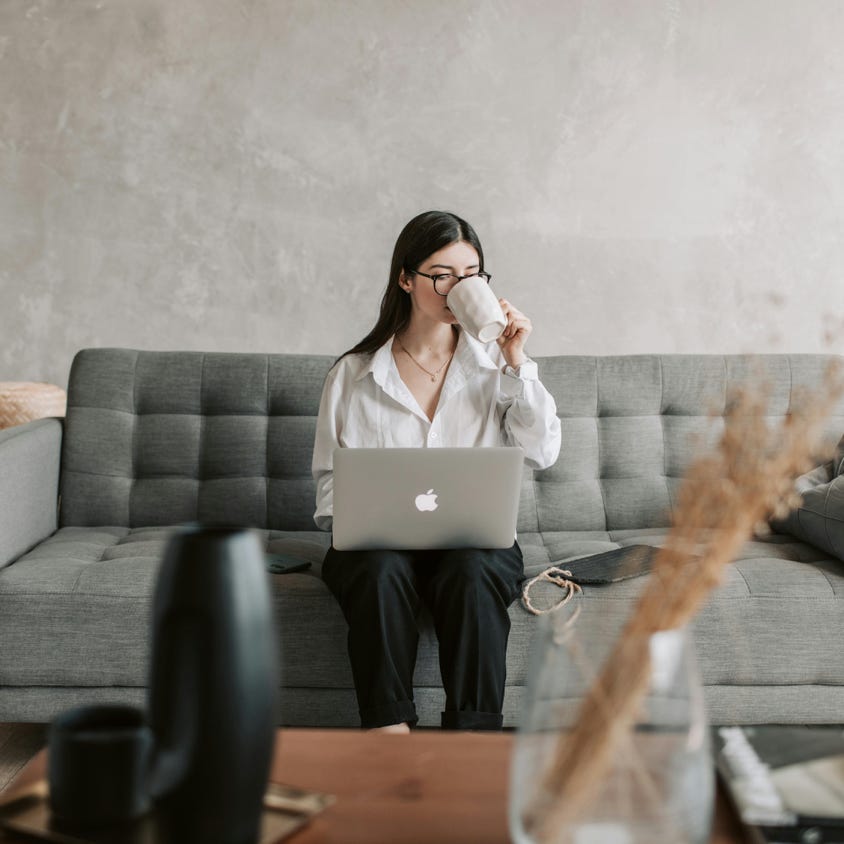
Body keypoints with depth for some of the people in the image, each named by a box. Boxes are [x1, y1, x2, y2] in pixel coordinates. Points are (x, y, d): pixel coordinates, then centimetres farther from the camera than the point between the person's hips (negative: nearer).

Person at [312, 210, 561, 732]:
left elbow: (543, 453, -1)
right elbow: (331, 478, 11)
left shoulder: (494, 366, 11)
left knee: (471, 574, -34)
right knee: (381, 571, -34)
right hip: (379, 539, 0)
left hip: (476, 538, 0)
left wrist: (517, 363, -6)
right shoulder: (353, 375, 9)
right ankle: (389, 735, -32)